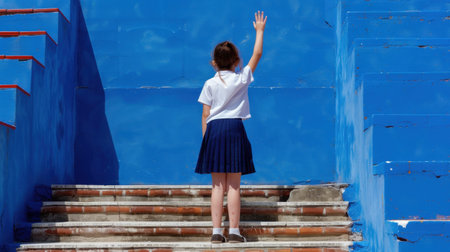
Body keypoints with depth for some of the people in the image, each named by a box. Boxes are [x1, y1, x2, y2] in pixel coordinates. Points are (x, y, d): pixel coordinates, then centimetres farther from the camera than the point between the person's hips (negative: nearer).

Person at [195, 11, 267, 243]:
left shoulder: (210, 84, 3)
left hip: (213, 130, 1)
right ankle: (234, 231, 0)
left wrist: (205, 138, 10)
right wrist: (260, 30, 26)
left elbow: (205, 114, 2)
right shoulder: (242, 78, 2)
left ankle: (216, 231, 0)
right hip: (235, 129, -1)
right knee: (234, 185, 1)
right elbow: (257, 54, 15)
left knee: (218, 185, 4)